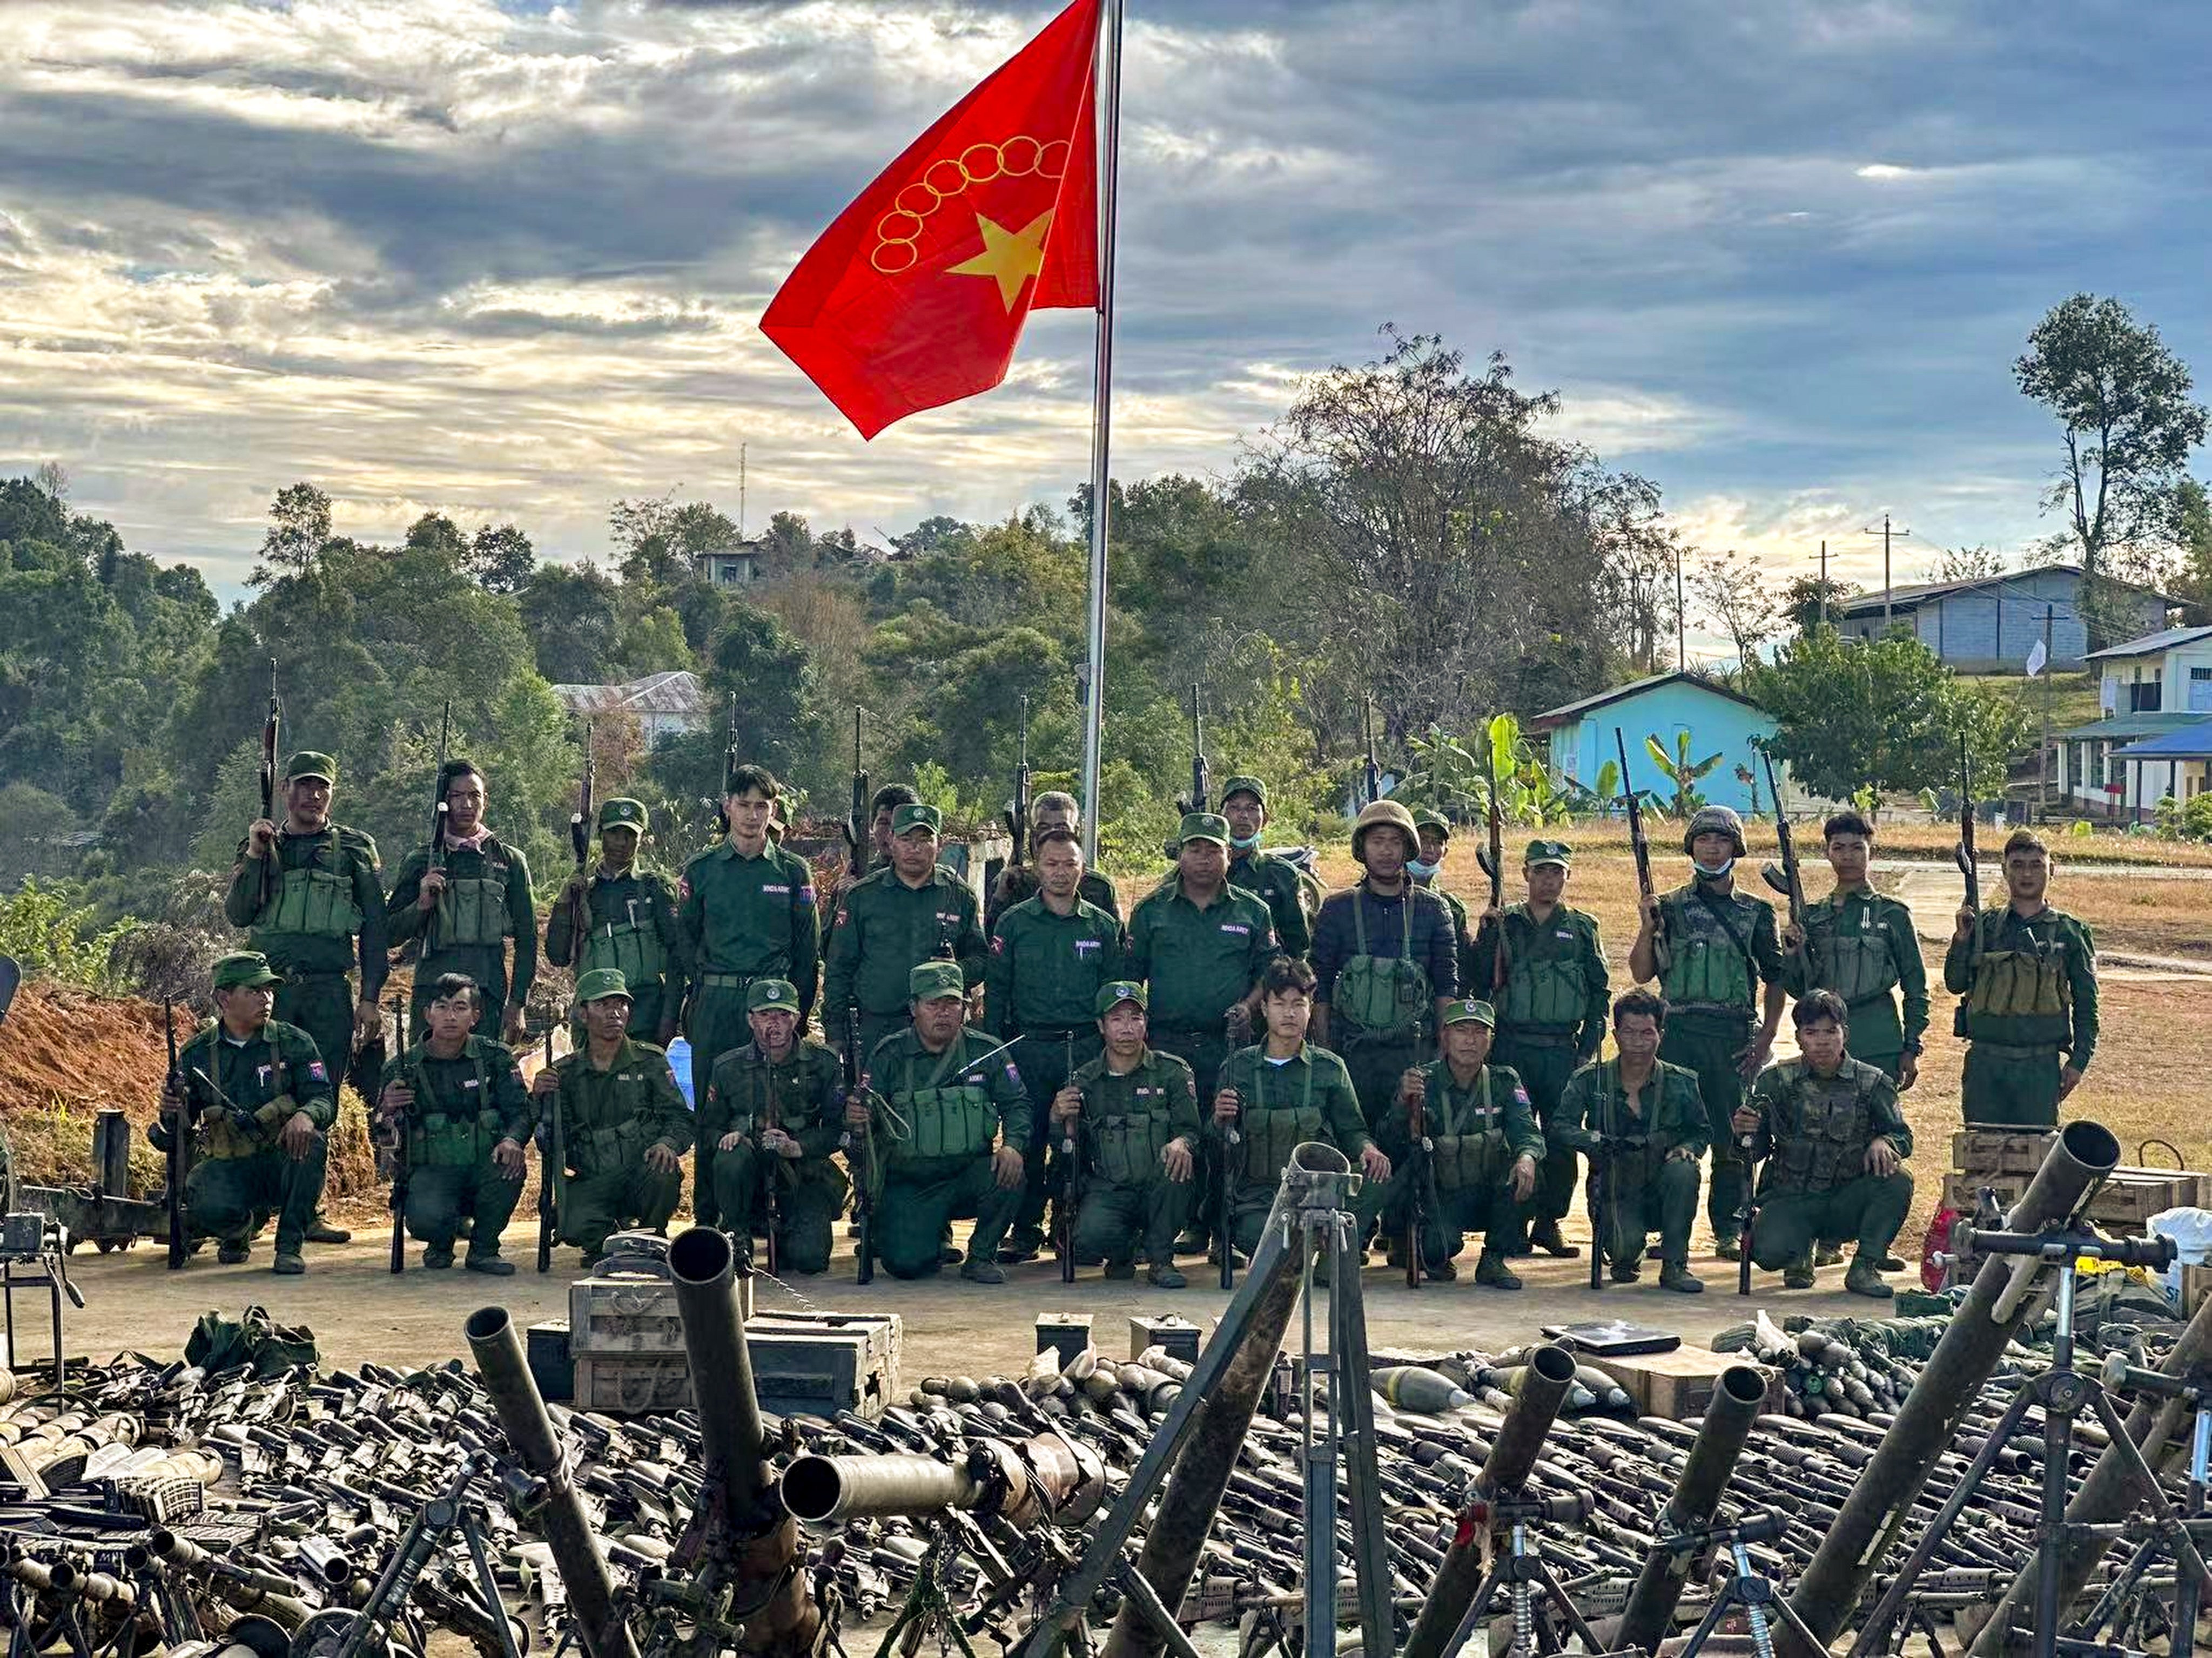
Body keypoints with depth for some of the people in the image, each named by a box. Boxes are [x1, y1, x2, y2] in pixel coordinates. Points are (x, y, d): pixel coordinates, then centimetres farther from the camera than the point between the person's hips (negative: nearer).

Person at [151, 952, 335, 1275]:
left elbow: (324, 1099, -8)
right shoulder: (196, 1054, 3)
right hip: (227, 1166, 0)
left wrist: (306, 1116, -33)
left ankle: (289, 1246, -16)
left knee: (311, 1141, -34)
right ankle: (238, 1233, 8)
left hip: (285, 1162, 0)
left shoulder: (295, 1043, 0)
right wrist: (172, 1112, -18)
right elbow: (177, 1130, 8)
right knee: (206, 1208, -33)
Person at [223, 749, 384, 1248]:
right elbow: (236, 915, 1)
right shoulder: (260, 845, 11)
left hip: (330, 992, 0)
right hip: (270, 987, 0)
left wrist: (369, 996, 0)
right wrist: (255, 858, -11)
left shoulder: (354, 849, 9)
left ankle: (307, 1210, 8)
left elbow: (374, 927, 7)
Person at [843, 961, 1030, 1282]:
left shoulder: (988, 1052, 2)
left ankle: (982, 1255, -4)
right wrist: (857, 1120, -30)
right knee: (906, 1263, -22)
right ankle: (935, 1239, 18)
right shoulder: (890, 1055, -2)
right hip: (908, 1184, -1)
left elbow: (1016, 1104, 2)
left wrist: (1013, 1145, -18)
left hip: (971, 1176, 1)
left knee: (1009, 1176, -32)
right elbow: (866, 1114, -4)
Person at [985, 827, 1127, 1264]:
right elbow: (995, 990, 6)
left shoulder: (1103, 926, 9)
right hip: (1028, 1046, -1)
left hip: (1086, 1048, 1)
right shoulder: (1013, 923, 6)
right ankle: (1025, 1232, 4)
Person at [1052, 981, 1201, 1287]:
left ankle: (1160, 1259, -12)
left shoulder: (1172, 1072, 4)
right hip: (1106, 1191, 0)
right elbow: (1070, 1154, 8)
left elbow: (1191, 1132, -3)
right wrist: (1064, 1121, -13)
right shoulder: (1084, 1081, 7)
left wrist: (1181, 1144, -27)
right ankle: (1122, 1254, 9)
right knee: (1089, 1239, -32)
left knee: (1176, 1158, -34)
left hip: (1160, 1191, 0)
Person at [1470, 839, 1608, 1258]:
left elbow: (1599, 993, 10)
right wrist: (1489, 934, -10)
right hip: (1512, 1048, -1)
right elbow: (1477, 981, 2)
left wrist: (1588, 1049, 2)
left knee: (1562, 1141, 0)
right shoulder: (1502, 923, 9)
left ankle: (1550, 1223, 10)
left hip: (1563, 1051, 1)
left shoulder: (1582, 928, 10)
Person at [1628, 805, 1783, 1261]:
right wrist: (1648, 928, -12)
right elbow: (1641, 973, 4)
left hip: (1735, 1037, 0)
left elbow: (1776, 980, 10)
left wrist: (1766, 1039, -1)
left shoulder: (1756, 913, 11)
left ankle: (1729, 1231, 7)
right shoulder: (1670, 908, 10)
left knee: (1733, 1138, 0)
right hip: (1678, 1034, 0)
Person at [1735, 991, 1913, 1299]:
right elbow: (1756, 1151, 1)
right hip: (1789, 1201, -1)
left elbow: (1903, 1136, 3)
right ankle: (1801, 1251, 9)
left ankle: (1865, 1267, -8)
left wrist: (1883, 1143, -22)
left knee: (1897, 1181, -28)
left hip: (1846, 1203, 1)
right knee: (1769, 1253, -31)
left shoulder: (1872, 1082, 3)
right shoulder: (1776, 1081, 2)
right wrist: (1743, 1133, -23)